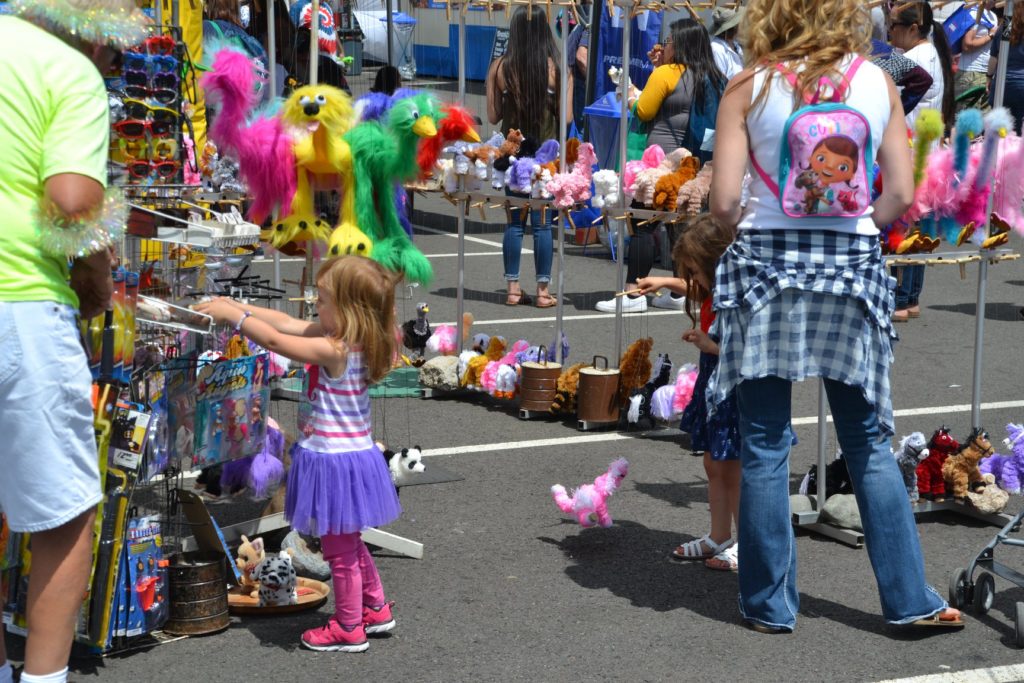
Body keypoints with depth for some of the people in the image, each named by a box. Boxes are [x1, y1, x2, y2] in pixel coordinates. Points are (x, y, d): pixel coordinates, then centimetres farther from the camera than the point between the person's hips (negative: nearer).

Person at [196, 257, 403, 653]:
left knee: (340, 549, 7)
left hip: (335, 461, -9)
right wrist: (237, 307, 3)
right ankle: (375, 609, 38)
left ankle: (348, 628, 21)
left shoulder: (334, 350, -26)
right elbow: (288, 323, 5)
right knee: (349, 542, 25)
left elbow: (275, 340, -23)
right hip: (353, 453, 9)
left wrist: (231, 314, -13)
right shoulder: (354, 341, 0)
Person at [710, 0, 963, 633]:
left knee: (765, 445, 7)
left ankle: (770, 604, 13)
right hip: (854, 267, 2)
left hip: (766, 268, -2)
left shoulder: (751, 87, -3)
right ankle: (910, 597, 16)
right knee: (868, 443, 12)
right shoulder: (878, 83, 3)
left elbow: (723, 202, -9)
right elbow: (900, 197, -1)